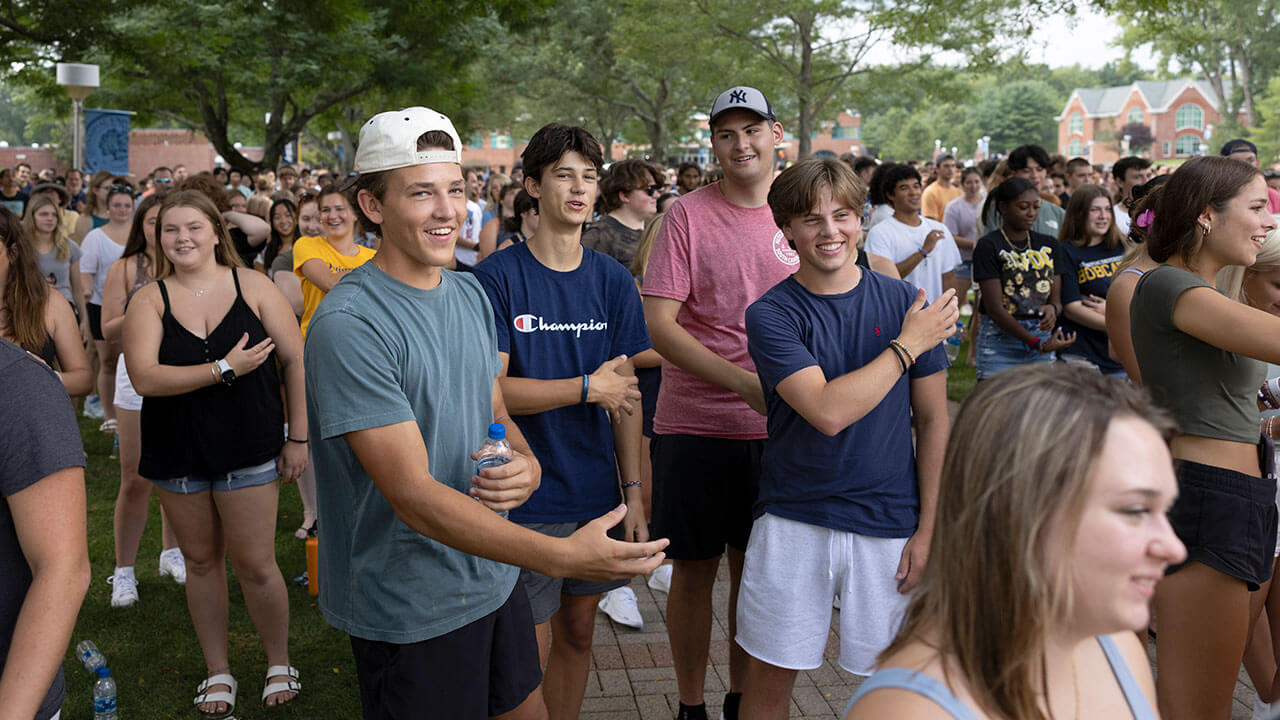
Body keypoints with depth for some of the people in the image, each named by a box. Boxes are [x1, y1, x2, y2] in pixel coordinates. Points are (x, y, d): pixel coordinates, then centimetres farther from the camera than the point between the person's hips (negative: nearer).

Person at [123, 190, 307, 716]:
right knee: (201, 561, 14)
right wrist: (224, 369, -21)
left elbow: (295, 359, -2)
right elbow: (144, 377, -15)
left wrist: (298, 436, -5)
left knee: (254, 564, 0)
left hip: (249, 448, -2)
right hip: (178, 451, 2)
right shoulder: (149, 300, -1)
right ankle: (218, 672, 31)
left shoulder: (252, 286, -3)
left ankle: (279, 664, 23)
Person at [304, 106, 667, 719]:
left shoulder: (471, 295, 4)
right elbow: (412, 494, -26)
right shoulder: (349, 325, -22)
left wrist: (526, 466, -11)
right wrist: (562, 556, -34)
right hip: (409, 611, -7)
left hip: (492, 574, 7)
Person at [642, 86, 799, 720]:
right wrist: (745, 382, -21)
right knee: (695, 568, 7)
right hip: (694, 425, -3)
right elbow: (658, 324, -12)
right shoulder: (687, 215, -6)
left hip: (771, 429, 3)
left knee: (753, 566, 14)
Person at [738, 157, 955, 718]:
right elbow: (829, 411, -20)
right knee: (769, 675, 9)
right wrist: (909, 345, -13)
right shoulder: (771, 314, -7)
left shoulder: (905, 303, 0)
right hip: (792, 519, -1)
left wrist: (929, 528, -1)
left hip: (889, 524, 2)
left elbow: (934, 422, 3)